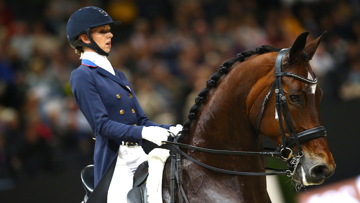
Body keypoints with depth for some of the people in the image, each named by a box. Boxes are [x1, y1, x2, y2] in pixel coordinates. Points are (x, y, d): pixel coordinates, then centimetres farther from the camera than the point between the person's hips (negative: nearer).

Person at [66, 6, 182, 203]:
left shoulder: (118, 76, 22)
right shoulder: (81, 76, -3)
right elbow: (102, 125, -14)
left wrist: (170, 130, -1)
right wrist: (143, 132, -26)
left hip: (139, 156, 8)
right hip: (114, 162, -7)